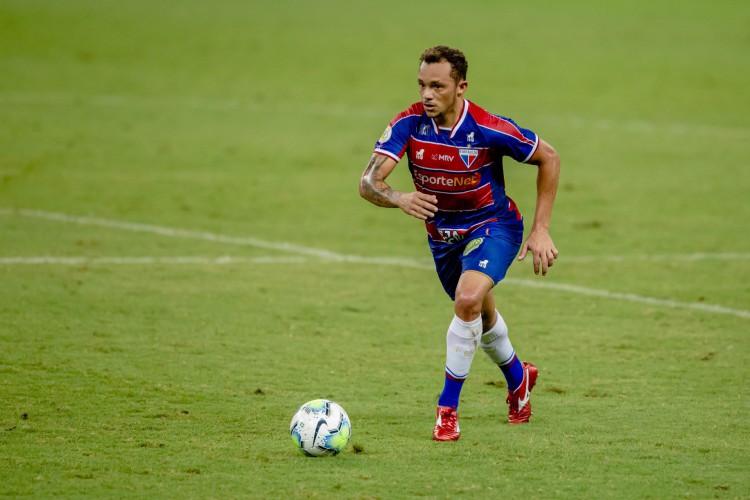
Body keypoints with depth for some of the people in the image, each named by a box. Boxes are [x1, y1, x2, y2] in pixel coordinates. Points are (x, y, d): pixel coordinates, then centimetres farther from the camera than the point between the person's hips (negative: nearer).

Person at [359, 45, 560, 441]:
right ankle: (517, 376, 54)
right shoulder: (409, 124, -21)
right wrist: (399, 199, -52)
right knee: (480, 316, 23)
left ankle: (447, 407, -17)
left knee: (469, 301, -29)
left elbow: (548, 158, -12)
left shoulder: (489, 129, -28)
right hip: (442, 232, 4)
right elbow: (368, 182, -28)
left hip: (493, 224, -4)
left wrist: (541, 230, -14)